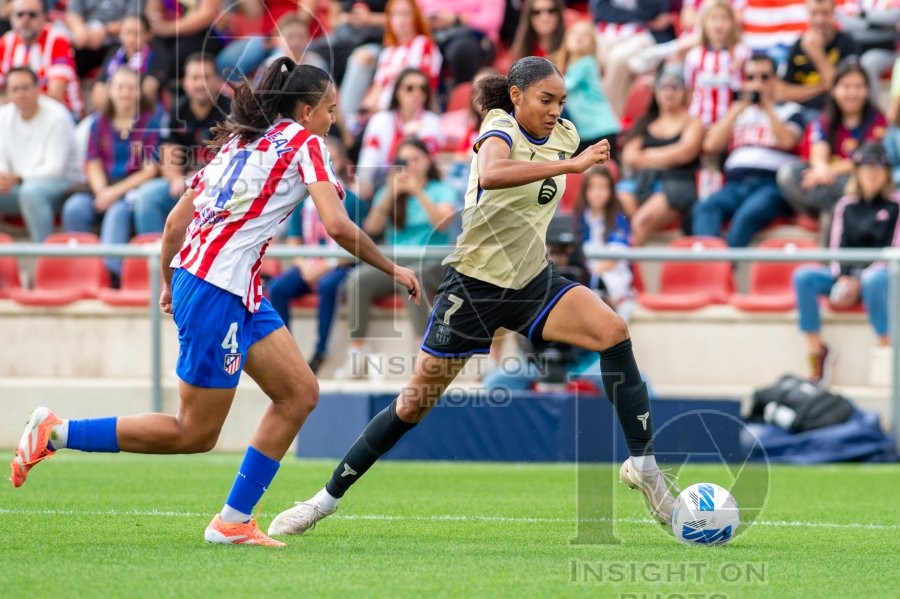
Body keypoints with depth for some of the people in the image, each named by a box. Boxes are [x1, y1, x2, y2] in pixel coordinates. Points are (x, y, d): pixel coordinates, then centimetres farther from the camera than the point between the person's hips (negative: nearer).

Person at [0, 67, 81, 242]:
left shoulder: (57, 116, -14)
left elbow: (55, 168, -18)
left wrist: (17, 178, -28)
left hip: (61, 181, -6)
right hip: (18, 184, 6)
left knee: (31, 191, -38)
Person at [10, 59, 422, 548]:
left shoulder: (239, 141, 19)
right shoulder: (303, 142, -4)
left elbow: (175, 221, 19)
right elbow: (337, 226, -15)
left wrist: (169, 284, 30)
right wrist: (393, 270, -3)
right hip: (217, 291, -9)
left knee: (300, 393, 8)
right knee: (195, 434, -3)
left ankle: (232, 522, 9)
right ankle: (56, 432, 1)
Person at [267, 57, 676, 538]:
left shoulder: (563, 136, 2)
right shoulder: (501, 132, -19)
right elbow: (491, 173, -45)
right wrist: (571, 164, -47)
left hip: (532, 281, 5)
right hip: (474, 284, -5)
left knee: (614, 333, -20)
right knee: (415, 403, 1)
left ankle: (643, 463, -14)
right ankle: (328, 498, 15)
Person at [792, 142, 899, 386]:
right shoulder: (846, 205, 15)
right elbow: (838, 247, 10)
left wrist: (860, 277, -16)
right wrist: (843, 277, -11)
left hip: (879, 272, -4)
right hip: (847, 276, 4)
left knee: (874, 279, -41)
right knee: (803, 277, -24)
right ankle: (815, 350, -24)